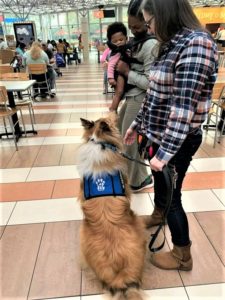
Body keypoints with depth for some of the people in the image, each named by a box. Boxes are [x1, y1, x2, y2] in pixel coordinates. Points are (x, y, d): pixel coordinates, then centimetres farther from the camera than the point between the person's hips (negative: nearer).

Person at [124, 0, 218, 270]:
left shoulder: (196, 44, -20)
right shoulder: (173, 45, 10)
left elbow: (184, 107, -26)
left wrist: (165, 152, -26)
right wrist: (137, 124, 18)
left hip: (177, 141, -9)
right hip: (159, 134, 9)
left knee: (170, 195, 6)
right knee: (159, 181, 27)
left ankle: (183, 256, 29)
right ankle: (158, 214, 57)